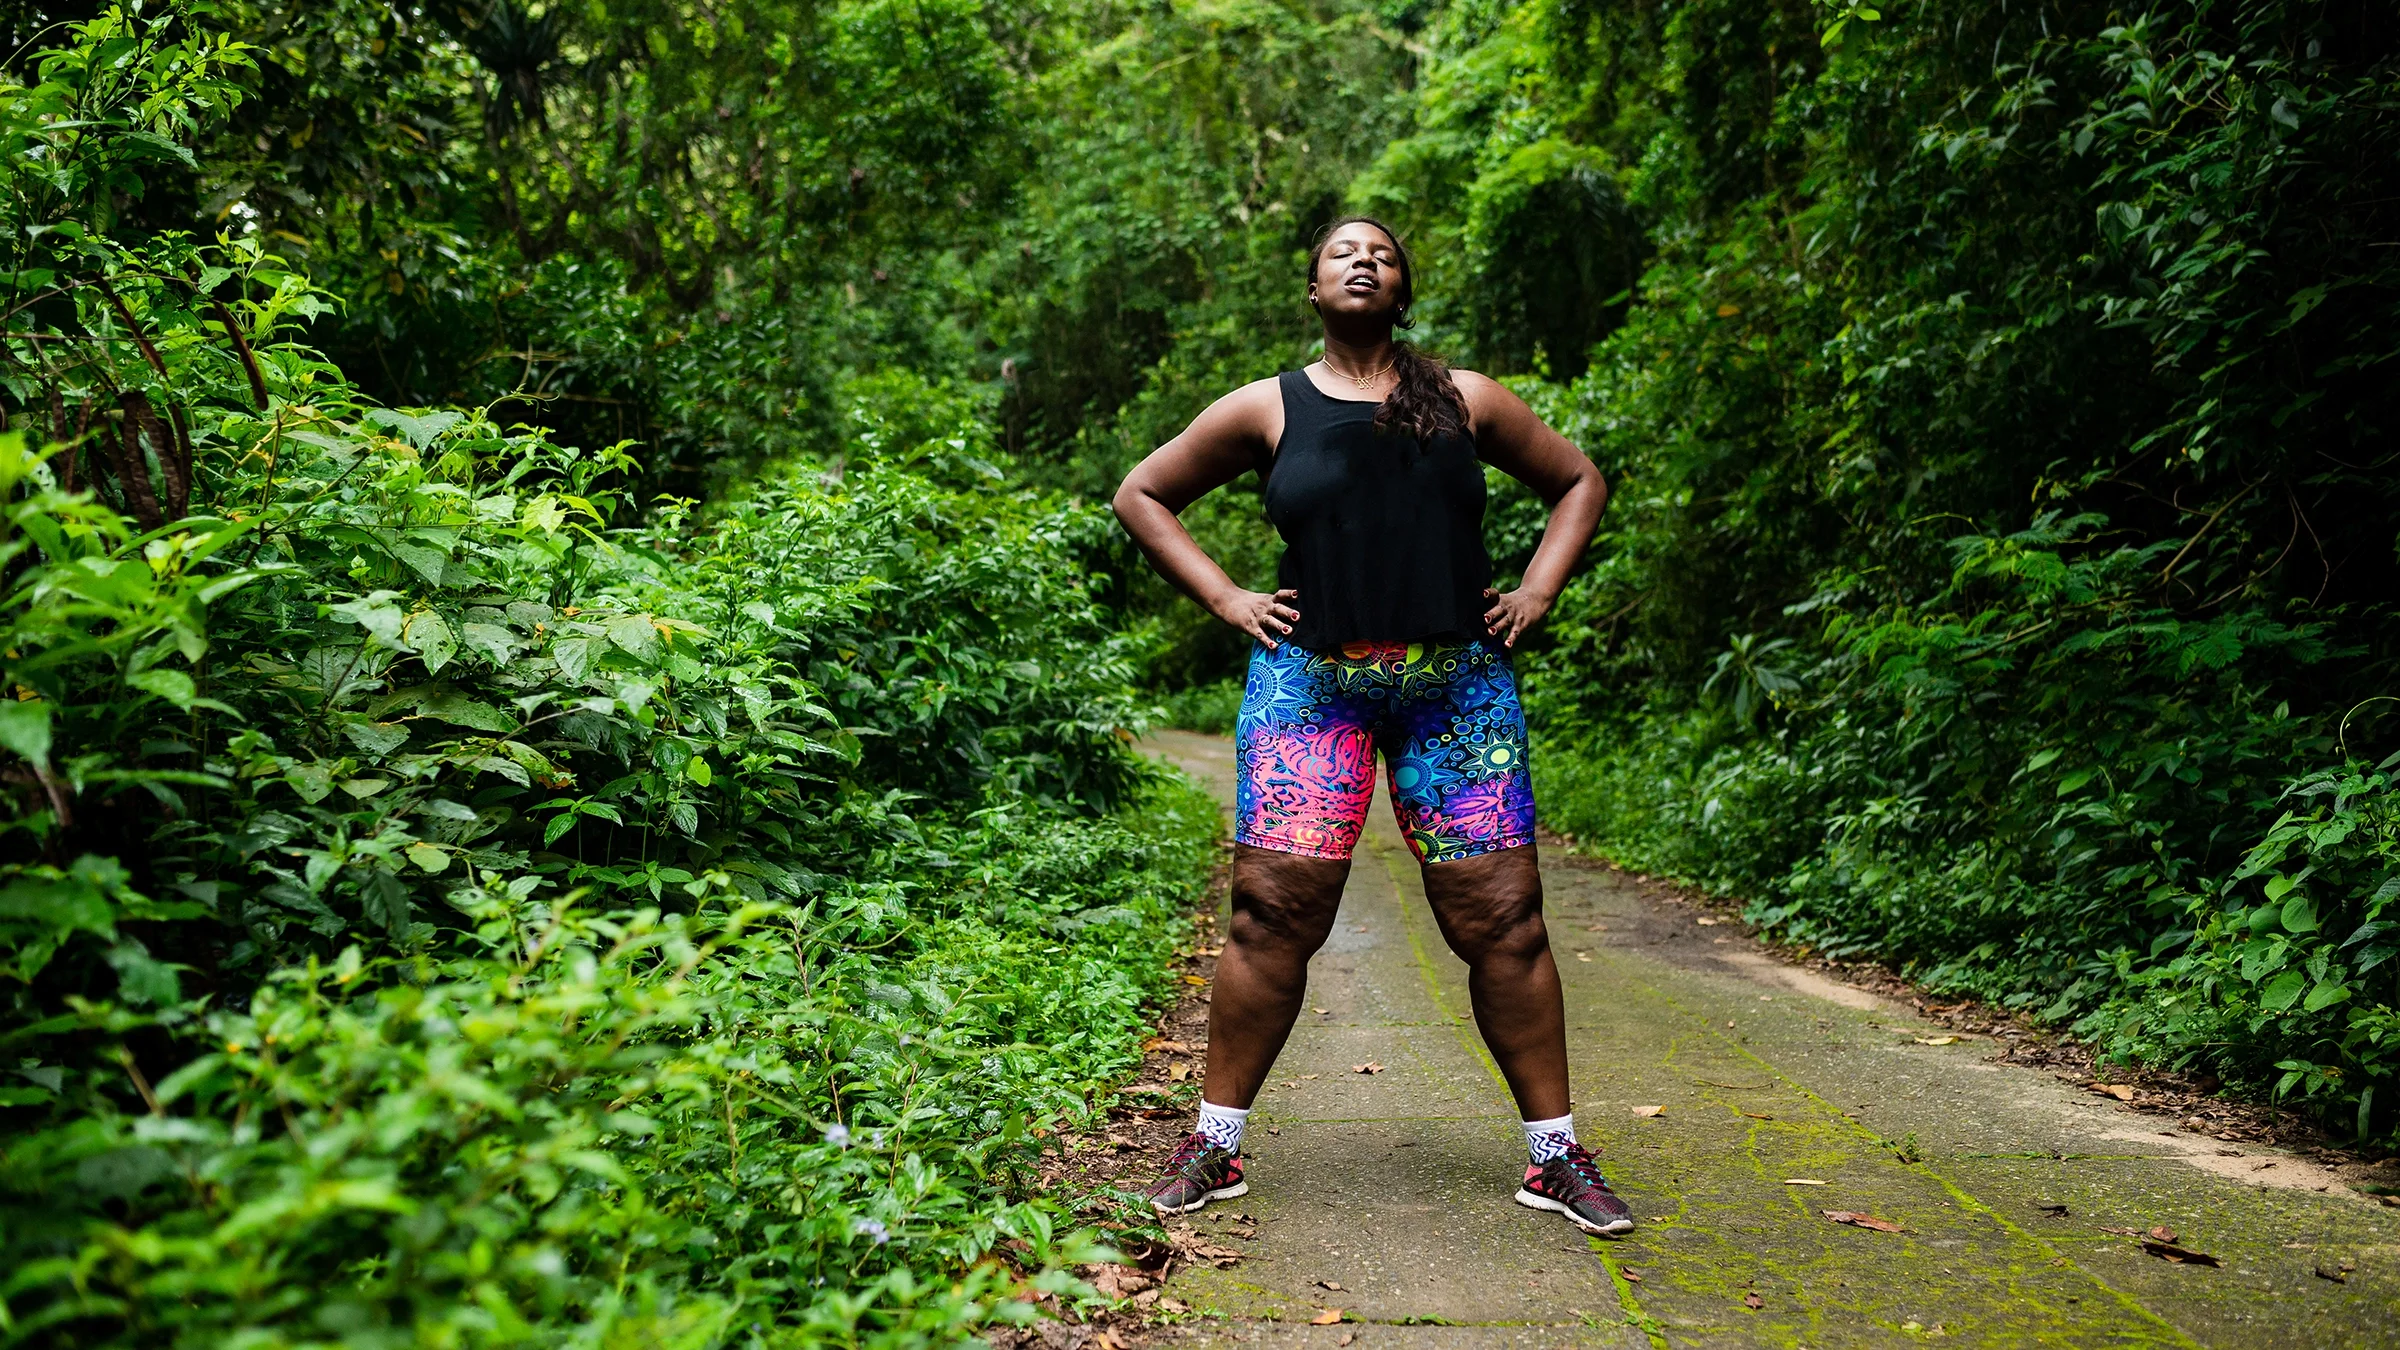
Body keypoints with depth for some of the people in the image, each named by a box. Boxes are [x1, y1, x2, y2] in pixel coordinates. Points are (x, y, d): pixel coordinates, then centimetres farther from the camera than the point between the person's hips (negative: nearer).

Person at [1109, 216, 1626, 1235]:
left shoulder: (1467, 402, 12)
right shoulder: (1267, 410, 9)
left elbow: (1579, 482, 23)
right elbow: (1143, 494, 17)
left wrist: (1537, 591, 9)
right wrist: (1224, 597, 5)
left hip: (1458, 684, 1)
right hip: (1311, 682, -1)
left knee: (1501, 919, -1)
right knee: (1274, 912, -6)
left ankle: (1555, 1153, 12)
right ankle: (1215, 1142, 9)